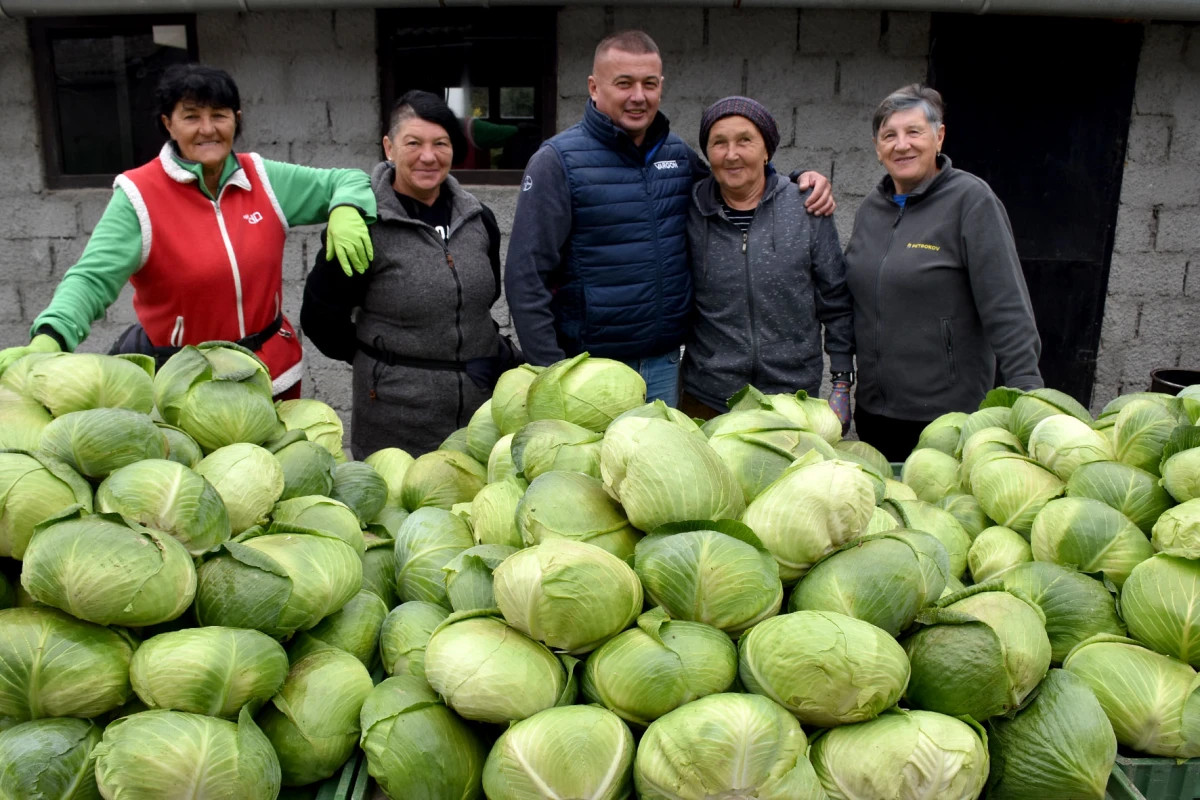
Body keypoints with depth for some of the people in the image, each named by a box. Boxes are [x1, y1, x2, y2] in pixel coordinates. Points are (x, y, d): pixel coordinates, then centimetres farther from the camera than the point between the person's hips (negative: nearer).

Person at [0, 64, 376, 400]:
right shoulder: (140, 196, -11)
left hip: (274, 372, 4)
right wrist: (48, 338, -36)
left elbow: (346, 179, 9)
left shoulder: (264, 178, 0)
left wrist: (345, 211, -15)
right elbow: (93, 278, -18)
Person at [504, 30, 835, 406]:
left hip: (665, 364, 5)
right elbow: (527, 278, -12)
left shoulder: (678, 154, 6)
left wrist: (799, 181, 5)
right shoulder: (559, 161, -9)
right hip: (590, 369, -5)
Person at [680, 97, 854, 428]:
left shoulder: (806, 208, -1)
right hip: (706, 400, 1)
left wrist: (841, 383, 3)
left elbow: (836, 300, 4)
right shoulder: (691, 211, 0)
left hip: (793, 397, 0)